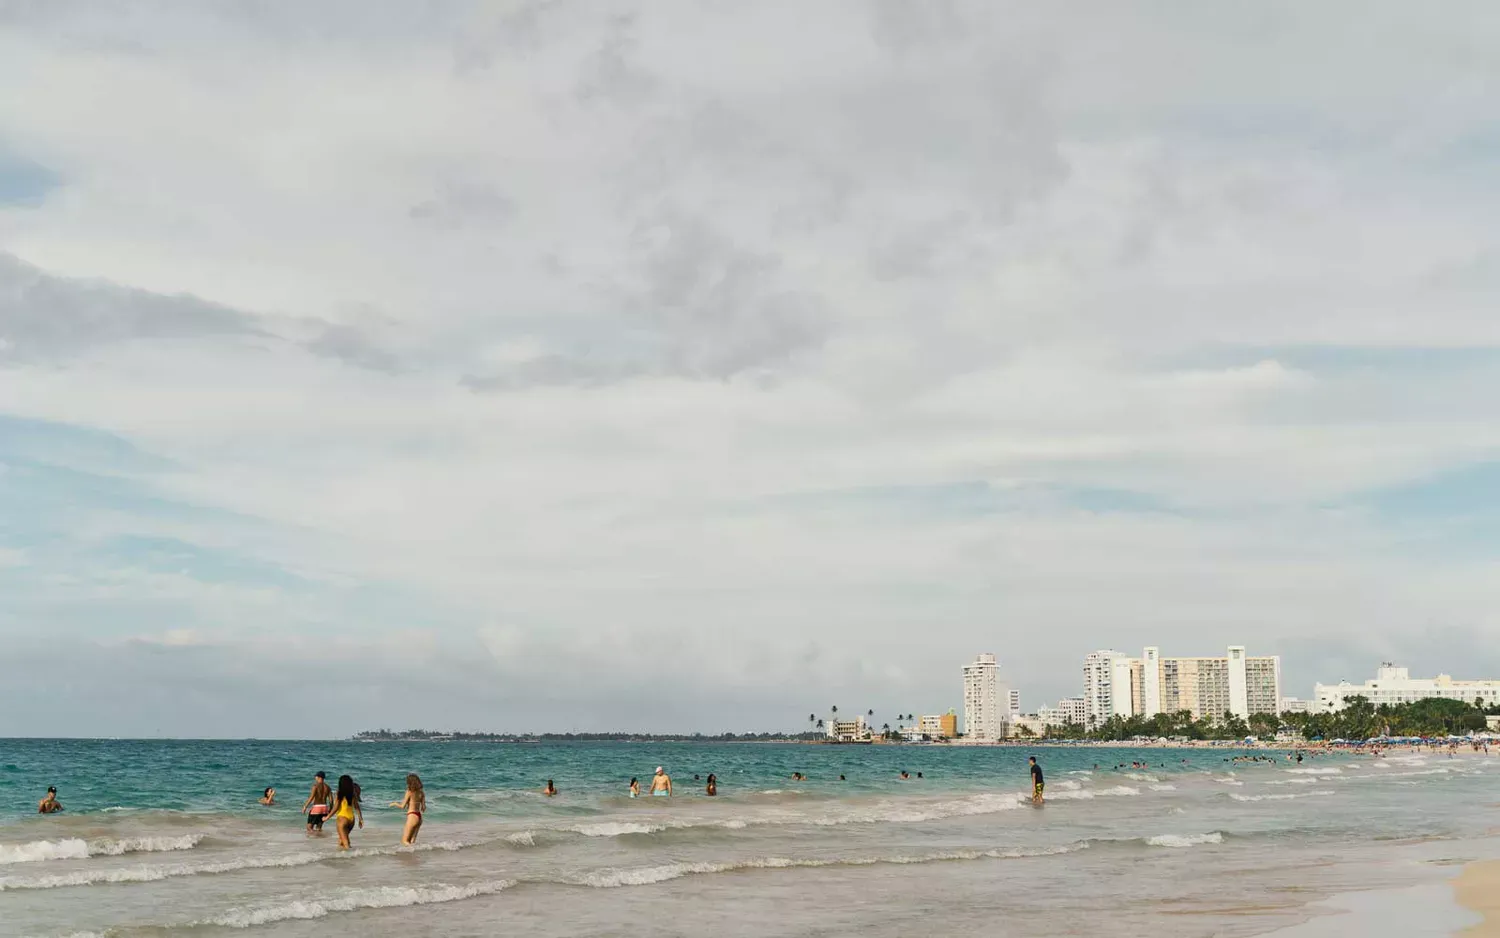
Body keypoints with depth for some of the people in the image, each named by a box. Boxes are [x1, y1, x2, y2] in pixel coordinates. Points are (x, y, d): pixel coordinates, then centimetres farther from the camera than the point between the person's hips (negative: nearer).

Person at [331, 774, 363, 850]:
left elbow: (336, 808, -12)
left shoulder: (339, 794, -11)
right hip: (351, 818, 5)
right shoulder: (353, 794, 3)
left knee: (344, 841, -2)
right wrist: (360, 819, 12)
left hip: (342, 818, -5)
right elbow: (357, 807, 5)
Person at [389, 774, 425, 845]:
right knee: (411, 842, 15)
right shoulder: (421, 793, 7)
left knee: (405, 842, -3)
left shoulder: (409, 792, -9)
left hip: (412, 816, -7)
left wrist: (394, 803, 13)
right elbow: (423, 808, 7)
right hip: (419, 817, 7)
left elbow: (402, 806, -6)